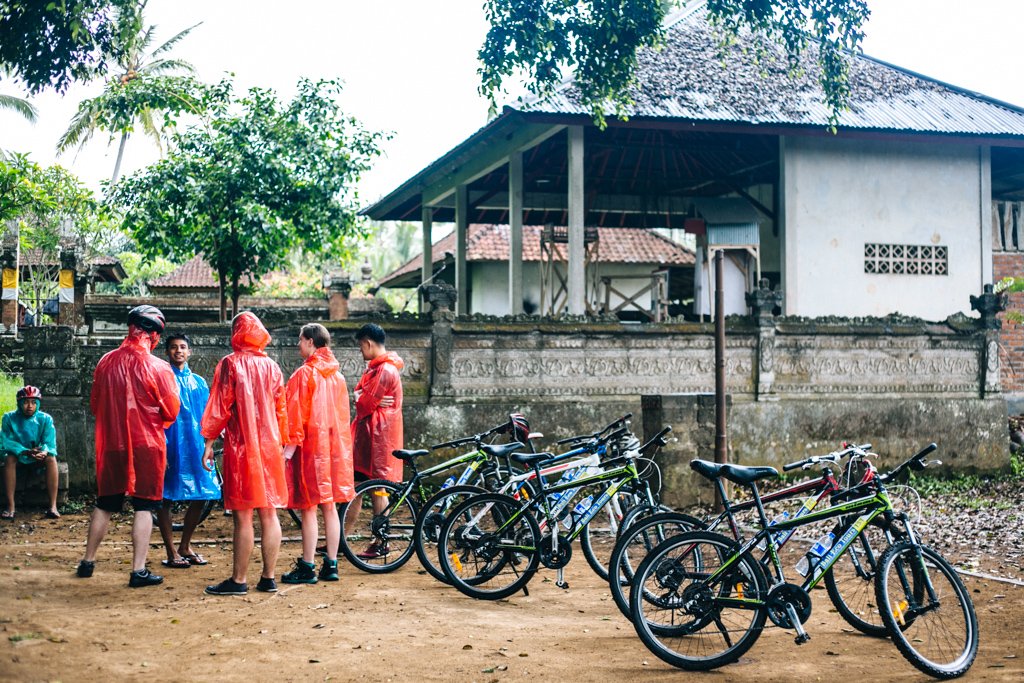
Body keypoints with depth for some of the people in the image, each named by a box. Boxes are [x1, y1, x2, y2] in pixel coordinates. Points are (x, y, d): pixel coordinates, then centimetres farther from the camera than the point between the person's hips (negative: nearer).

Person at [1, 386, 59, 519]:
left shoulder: (45, 419, -12)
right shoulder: (9, 418, -12)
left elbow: (50, 444, -16)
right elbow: (7, 442, -18)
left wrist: (45, 452, -42)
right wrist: (25, 451, -35)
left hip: (39, 458, 0)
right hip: (19, 456, 0)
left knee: (51, 458, -32)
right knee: (10, 458, -33)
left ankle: (53, 506, -36)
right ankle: (10, 506, -34)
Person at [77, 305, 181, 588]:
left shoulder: (106, 362, 0)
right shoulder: (157, 367, -13)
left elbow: (94, 405, 10)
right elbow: (171, 411, -6)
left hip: (111, 444, 4)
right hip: (147, 445, -4)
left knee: (105, 504, 17)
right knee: (144, 506, 2)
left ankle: (88, 562, 27)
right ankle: (138, 570, 0)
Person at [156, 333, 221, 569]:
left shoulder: (199, 382, 13)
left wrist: (206, 446, 11)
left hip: (195, 447, 5)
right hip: (170, 447, -5)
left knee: (200, 497, 5)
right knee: (166, 499, 0)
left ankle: (185, 545, 21)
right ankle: (171, 552, 8)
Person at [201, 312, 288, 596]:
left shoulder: (230, 364, -5)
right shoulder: (271, 366, 8)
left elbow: (219, 407, -8)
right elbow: (281, 409, 11)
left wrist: (209, 442, -2)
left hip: (241, 447, -5)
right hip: (269, 446, 5)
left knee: (243, 516, -3)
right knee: (269, 514, 7)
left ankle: (238, 580, 1)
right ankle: (268, 578, 11)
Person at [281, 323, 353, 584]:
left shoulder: (303, 374, -10)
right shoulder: (337, 376, 12)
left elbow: (296, 412, -13)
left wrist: (290, 445, -11)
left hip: (310, 445, -7)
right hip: (334, 445, 7)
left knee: (309, 508, -4)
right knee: (330, 507, 10)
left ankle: (307, 568, -1)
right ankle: (331, 565, 13)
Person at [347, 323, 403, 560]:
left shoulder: (385, 371, -17)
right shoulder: (376, 367, 18)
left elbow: (365, 404, -17)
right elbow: (359, 392, 11)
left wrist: (360, 401, 4)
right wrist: (359, 396, -11)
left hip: (378, 436, -10)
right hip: (367, 434, 10)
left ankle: (380, 543, 4)